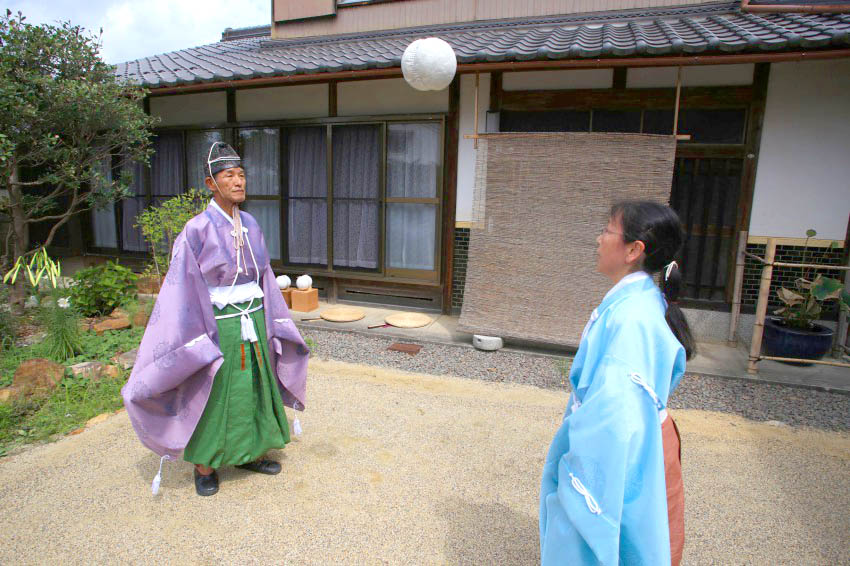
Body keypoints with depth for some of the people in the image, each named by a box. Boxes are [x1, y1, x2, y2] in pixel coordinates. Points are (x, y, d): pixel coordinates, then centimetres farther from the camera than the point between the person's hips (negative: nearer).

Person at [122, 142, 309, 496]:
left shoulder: (250, 225, 4)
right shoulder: (197, 230, -14)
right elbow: (181, 286, -13)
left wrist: (271, 321, 13)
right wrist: (182, 339, -15)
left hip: (252, 321, 6)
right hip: (217, 326, -6)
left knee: (254, 389, 16)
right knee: (211, 397, 8)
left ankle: (250, 453, 35)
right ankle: (204, 465, 29)